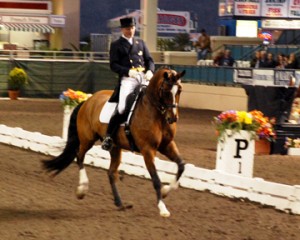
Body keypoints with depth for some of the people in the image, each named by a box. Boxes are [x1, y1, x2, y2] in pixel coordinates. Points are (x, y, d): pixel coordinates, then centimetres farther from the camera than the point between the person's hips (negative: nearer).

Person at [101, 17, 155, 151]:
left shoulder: (141, 43, 22)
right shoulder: (116, 45, 9)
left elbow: (150, 60, 18)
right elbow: (113, 65, 0)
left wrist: (150, 71, -4)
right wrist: (129, 71, -16)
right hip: (127, 79, -4)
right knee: (122, 108, -22)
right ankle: (109, 136, -9)